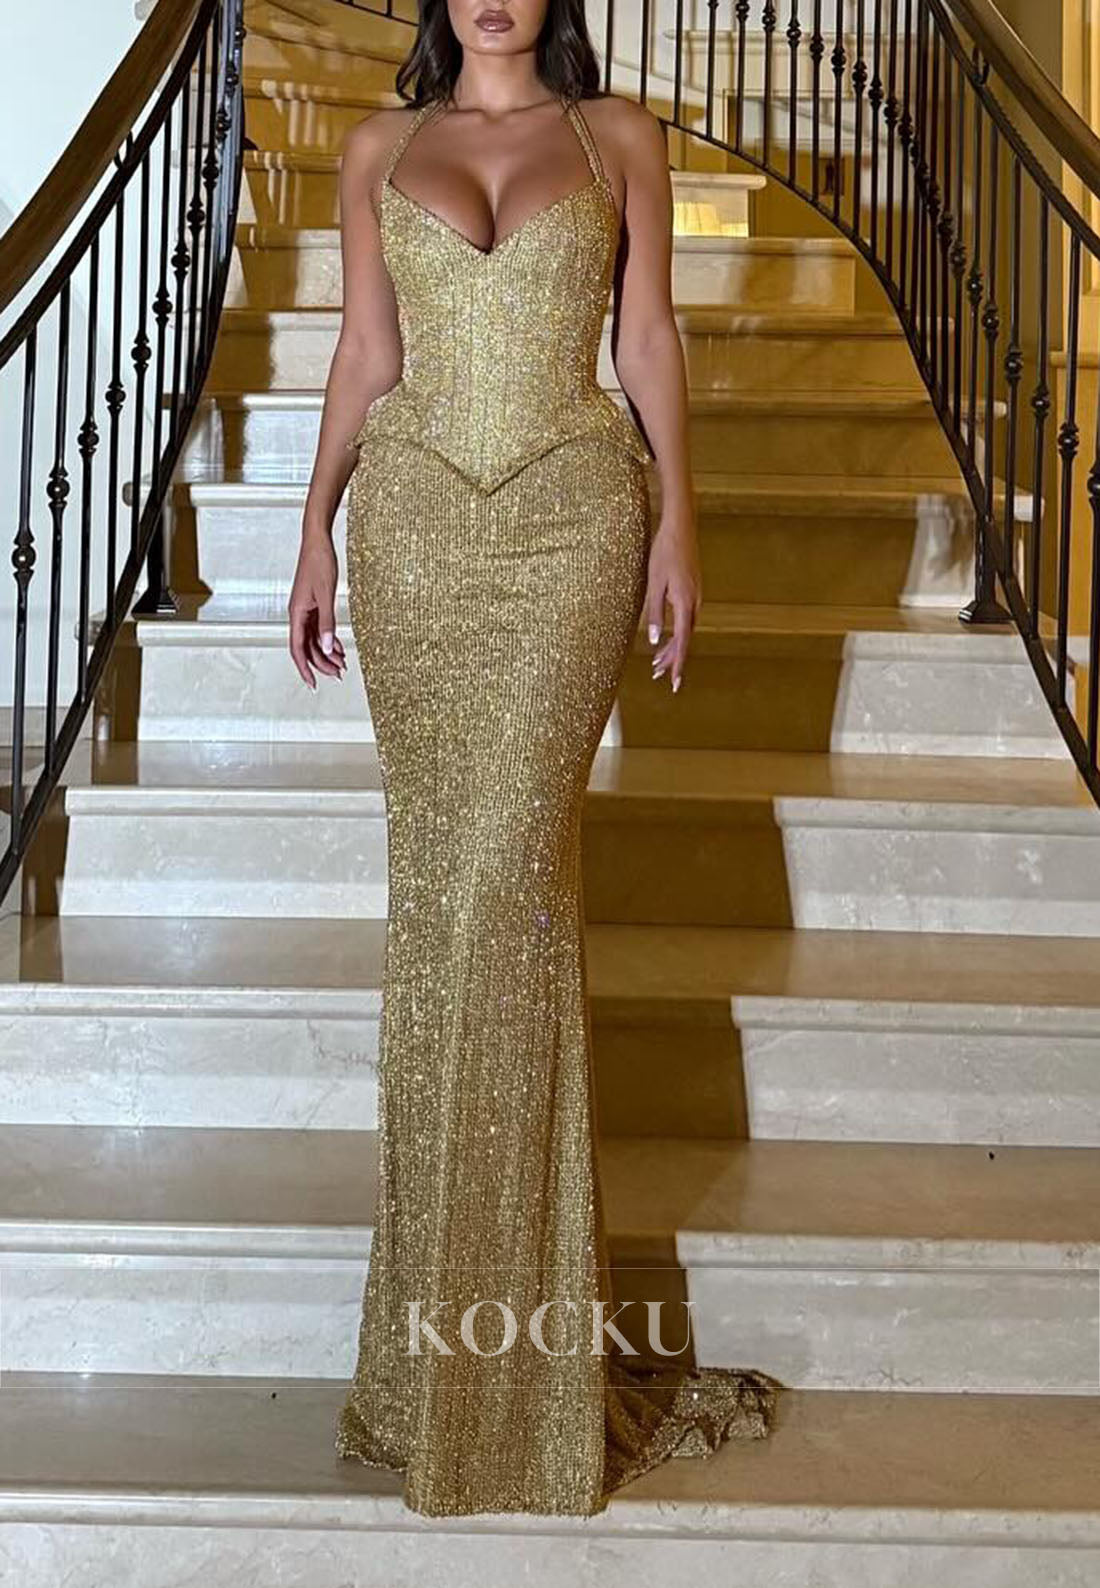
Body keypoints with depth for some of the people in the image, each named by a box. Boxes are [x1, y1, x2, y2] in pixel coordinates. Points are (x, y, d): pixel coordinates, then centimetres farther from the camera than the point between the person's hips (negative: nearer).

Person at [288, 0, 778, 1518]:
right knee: (441, 858, 3)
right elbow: (364, 354, 12)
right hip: (416, 516, 2)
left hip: (571, 515, -2)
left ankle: (516, 1283, 0)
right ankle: (471, 1282, 16)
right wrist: (317, 531, 5)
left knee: (505, 860, -11)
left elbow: (649, 336, 6)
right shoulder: (382, 146, 13)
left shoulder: (618, 134, 8)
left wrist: (677, 517, -3)